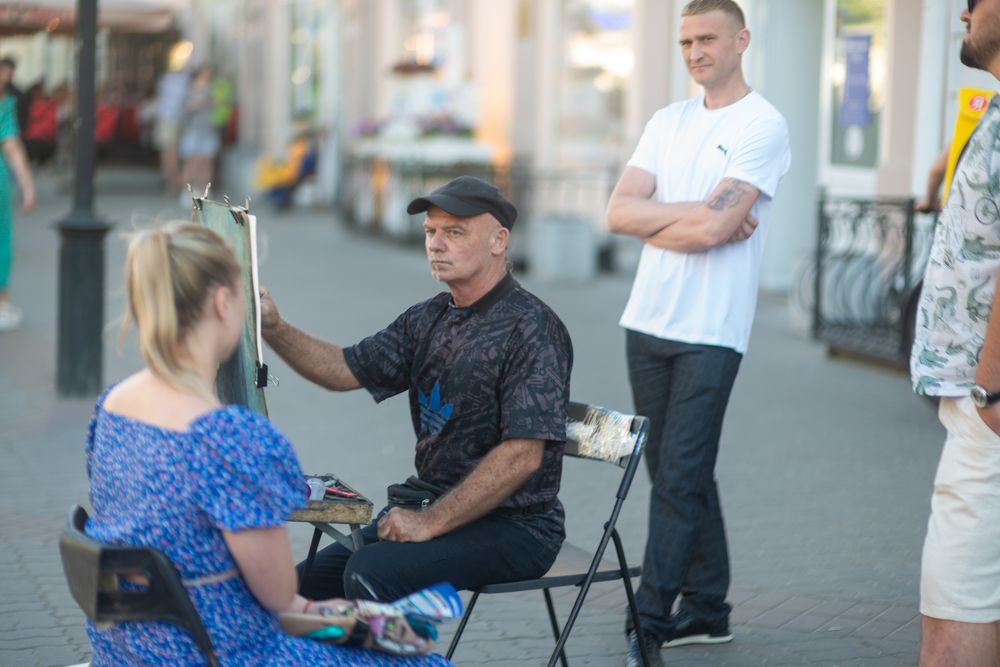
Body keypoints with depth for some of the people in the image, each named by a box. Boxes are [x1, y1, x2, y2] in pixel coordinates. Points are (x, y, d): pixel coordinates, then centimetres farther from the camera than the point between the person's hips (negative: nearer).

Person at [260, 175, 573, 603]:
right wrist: (275, 330, -11)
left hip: (512, 525, -8)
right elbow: (346, 369, 7)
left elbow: (523, 455, -21)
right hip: (434, 506, 8)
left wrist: (431, 523, -20)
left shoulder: (531, 328, -15)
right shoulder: (429, 320, 12)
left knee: (370, 574, -27)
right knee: (312, 580, -2)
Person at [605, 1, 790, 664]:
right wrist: (694, 214, -9)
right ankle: (707, 610, 22)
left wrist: (653, 221, -3)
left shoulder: (763, 126, -7)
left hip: (710, 331, -7)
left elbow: (712, 228, -18)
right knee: (678, 473, 12)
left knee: (680, 478, -6)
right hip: (648, 322, 7)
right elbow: (619, 213, 1)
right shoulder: (669, 121, 13)